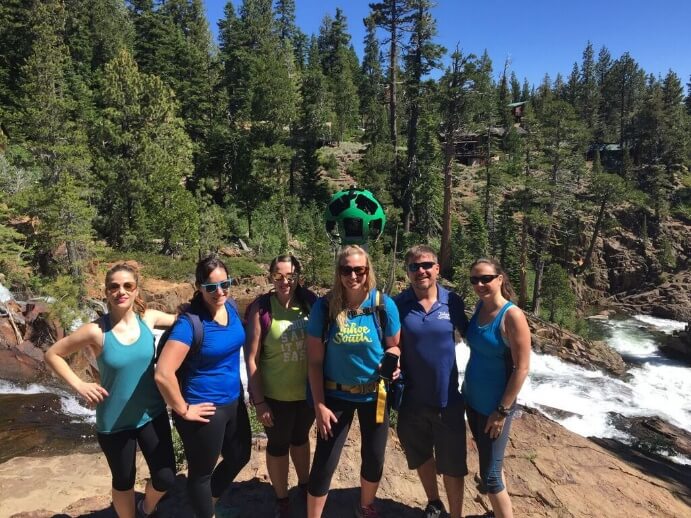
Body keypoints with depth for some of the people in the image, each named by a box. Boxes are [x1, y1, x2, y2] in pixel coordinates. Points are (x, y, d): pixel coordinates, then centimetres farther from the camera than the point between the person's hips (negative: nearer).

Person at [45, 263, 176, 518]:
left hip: (152, 414, 2)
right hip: (115, 422, -2)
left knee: (165, 479, 6)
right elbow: (52, 354, -3)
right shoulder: (96, 331, -17)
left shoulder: (148, 318, -9)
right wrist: (79, 385, -11)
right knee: (123, 481, 17)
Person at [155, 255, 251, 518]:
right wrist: (183, 410, -18)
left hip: (234, 401, 8)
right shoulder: (190, 323, -25)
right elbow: (163, 374, -29)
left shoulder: (231, 308, -4)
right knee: (202, 471, 16)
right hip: (206, 409, -7)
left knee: (240, 457, 26)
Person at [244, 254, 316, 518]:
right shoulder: (261, 307, -18)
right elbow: (251, 358, -14)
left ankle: (304, 484, 53)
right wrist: (259, 400, -13)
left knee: (301, 438, 27)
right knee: (278, 445, 18)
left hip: (308, 391, 3)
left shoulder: (310, 302, -11)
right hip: (275, 395, -3)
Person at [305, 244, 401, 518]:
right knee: (324, 464, 3)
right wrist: (319, 405, -9)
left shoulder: (384, 304, -13)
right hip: (336, 394, -1)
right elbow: (315, 361, -9)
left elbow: (395, 345, 1)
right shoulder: (324, 306, -15)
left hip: (374, 393, 2)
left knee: (374, 459, 18)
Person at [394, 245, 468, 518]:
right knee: (421, 457, 23)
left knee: (453, 464, 11)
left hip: (447, 397, -1)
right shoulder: (398, 304, -9)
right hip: (413, 398, 1)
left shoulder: (452, 301, -8)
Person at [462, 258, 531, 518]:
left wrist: (502, 410, -16)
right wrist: (467, 389, 9)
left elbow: (521, 368, -18)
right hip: (472, 400, 7)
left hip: (494, 406, -7)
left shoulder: (512, 316, -19)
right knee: (491, 463, 21)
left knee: (490, 475, 3)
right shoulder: (479, 307, 1)